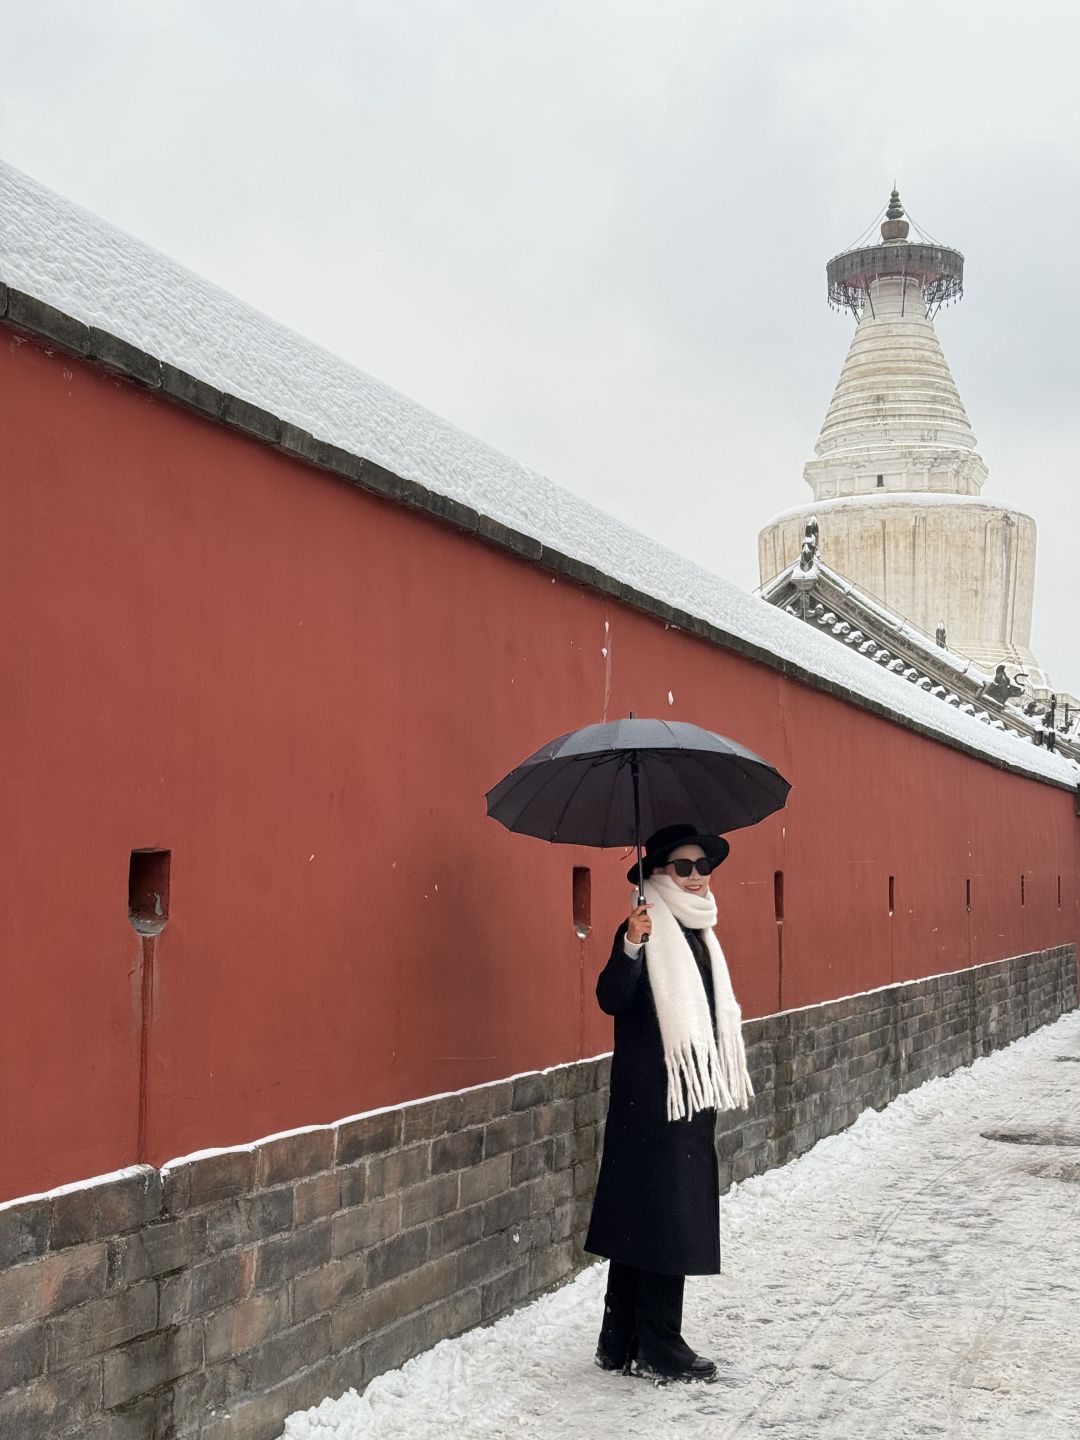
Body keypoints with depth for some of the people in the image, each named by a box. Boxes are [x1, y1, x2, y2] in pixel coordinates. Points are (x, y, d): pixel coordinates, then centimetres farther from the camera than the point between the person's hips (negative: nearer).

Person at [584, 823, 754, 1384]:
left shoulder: (699, 933, 16)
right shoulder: (648, 931, -12)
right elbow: (612, 999, -25)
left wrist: (714, 1086, 25)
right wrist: (630, 947, -40)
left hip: (691, 1096, 9)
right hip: (651, 1099, -9)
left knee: (641, 1222, 13)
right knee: (664, 1218, -5)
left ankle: (621, 1345, 20)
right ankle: (657, 1349, 5)